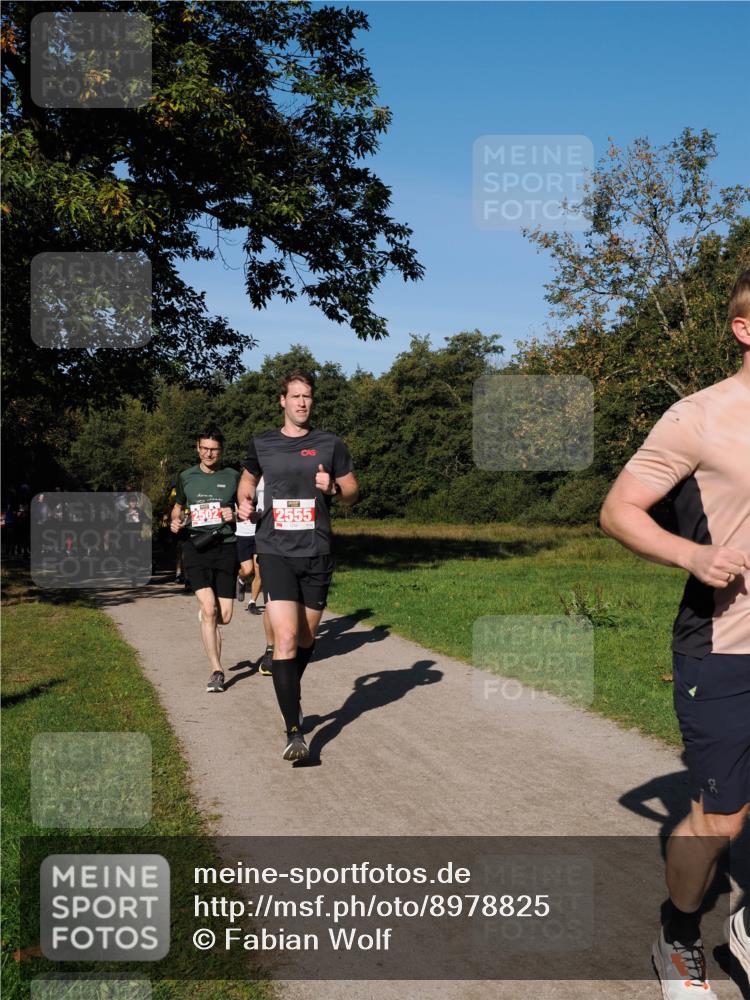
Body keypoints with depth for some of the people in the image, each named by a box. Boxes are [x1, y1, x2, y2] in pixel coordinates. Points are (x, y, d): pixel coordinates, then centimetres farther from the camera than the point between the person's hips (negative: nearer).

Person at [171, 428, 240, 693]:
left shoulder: (233, 477, 7)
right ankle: (216, 671, -8)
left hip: (225, 546, 1)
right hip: (195, 546, -1)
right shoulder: (186, 477, 10)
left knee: (224, 617, 2)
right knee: (209, 609, -16)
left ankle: (204, 615, 40)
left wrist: (235, 514, -7)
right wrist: (176, 520, 1)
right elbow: (178, 507, 23)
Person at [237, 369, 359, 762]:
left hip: (316, 553, 1)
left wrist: (334, 488, -11)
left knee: (306, 637, 13)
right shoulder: (262, 445, 7)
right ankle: (294, 732, -12)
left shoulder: (330, 444, 4)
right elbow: (248, 479, 25)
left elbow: (353, 491, 10)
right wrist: (244, 502, 5)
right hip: (275, 552, -1)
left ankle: (291, 697, 42)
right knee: (286, 637, -15)